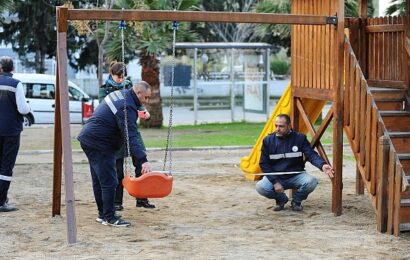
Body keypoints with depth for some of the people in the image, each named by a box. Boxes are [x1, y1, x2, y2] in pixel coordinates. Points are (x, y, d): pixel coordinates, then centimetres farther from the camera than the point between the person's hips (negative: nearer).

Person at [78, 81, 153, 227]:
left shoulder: (119, 94, 9)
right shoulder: (127, 108, -21)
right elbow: (131, 137, -30)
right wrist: (143, 160, -36)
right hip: (99, 145, -11)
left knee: (99, 181, 16)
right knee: (109, 182, -7)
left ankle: (103, 214, 25)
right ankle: (109, 217, -3)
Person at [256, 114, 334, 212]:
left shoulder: (300, 138, -5)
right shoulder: (268, 140, -4)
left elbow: (311, 155, -13)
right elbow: (264, 164, -3)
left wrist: (322, 165, -36)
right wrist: (275, 182, -15)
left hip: (296, 176, 0)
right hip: (275, 177, 0)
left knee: (311, 182, -31)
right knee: (260, 187, -29)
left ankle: (296, 201, 3)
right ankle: (281, 199, 5)